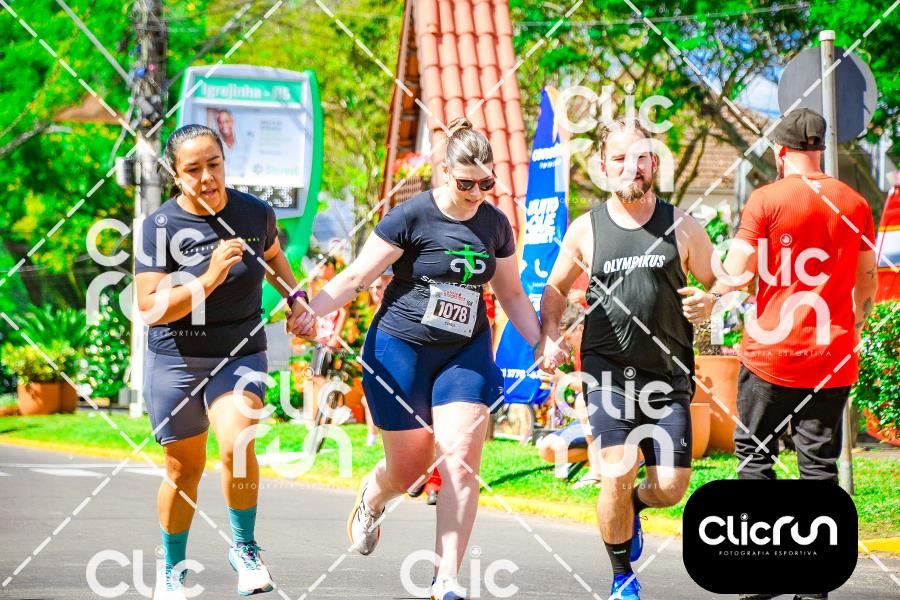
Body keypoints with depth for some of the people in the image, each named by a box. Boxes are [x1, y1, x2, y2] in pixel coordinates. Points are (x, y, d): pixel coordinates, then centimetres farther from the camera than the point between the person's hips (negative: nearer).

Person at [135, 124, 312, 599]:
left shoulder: (255, 213, -2)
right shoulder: (160, 227, -12)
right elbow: (151, 308, -19)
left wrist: (294, 297, 10)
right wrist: (210, 278, -28)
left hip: (240, 355, 1)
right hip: (176, 361, -1)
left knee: (237, 445, -26)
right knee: (184, 470, 10)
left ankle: (244, 549, -4)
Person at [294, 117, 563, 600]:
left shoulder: (495, 224, 5)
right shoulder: (412, 216, -11)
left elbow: (511, 294, 18)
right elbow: (357, 276, -10)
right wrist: (307, 311, -22)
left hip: (466, 354, 3)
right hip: (400, 349, -3)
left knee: (460, 460, -12)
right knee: (408, 468, 4)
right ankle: (370, 503, 43)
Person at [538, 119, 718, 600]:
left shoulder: (681, 227, 3)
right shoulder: (585, 230, 3)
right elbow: (556, 289, 19)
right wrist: (550, 336, 1)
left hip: (668, 375, 1)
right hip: (607, 370, -1)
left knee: (671, 488, -4)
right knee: (616, 477, -17)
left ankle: (632, 506, 34)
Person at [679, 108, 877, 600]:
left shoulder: (766, 200, -6)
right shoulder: (854, 204, 5)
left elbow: (739, 268, -9)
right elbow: (867, 279, 13)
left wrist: (709, 300, 7)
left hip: (772, 353, -3)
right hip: (832, 356, 3)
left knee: (755, 452, 10)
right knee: (819, 463, 5)